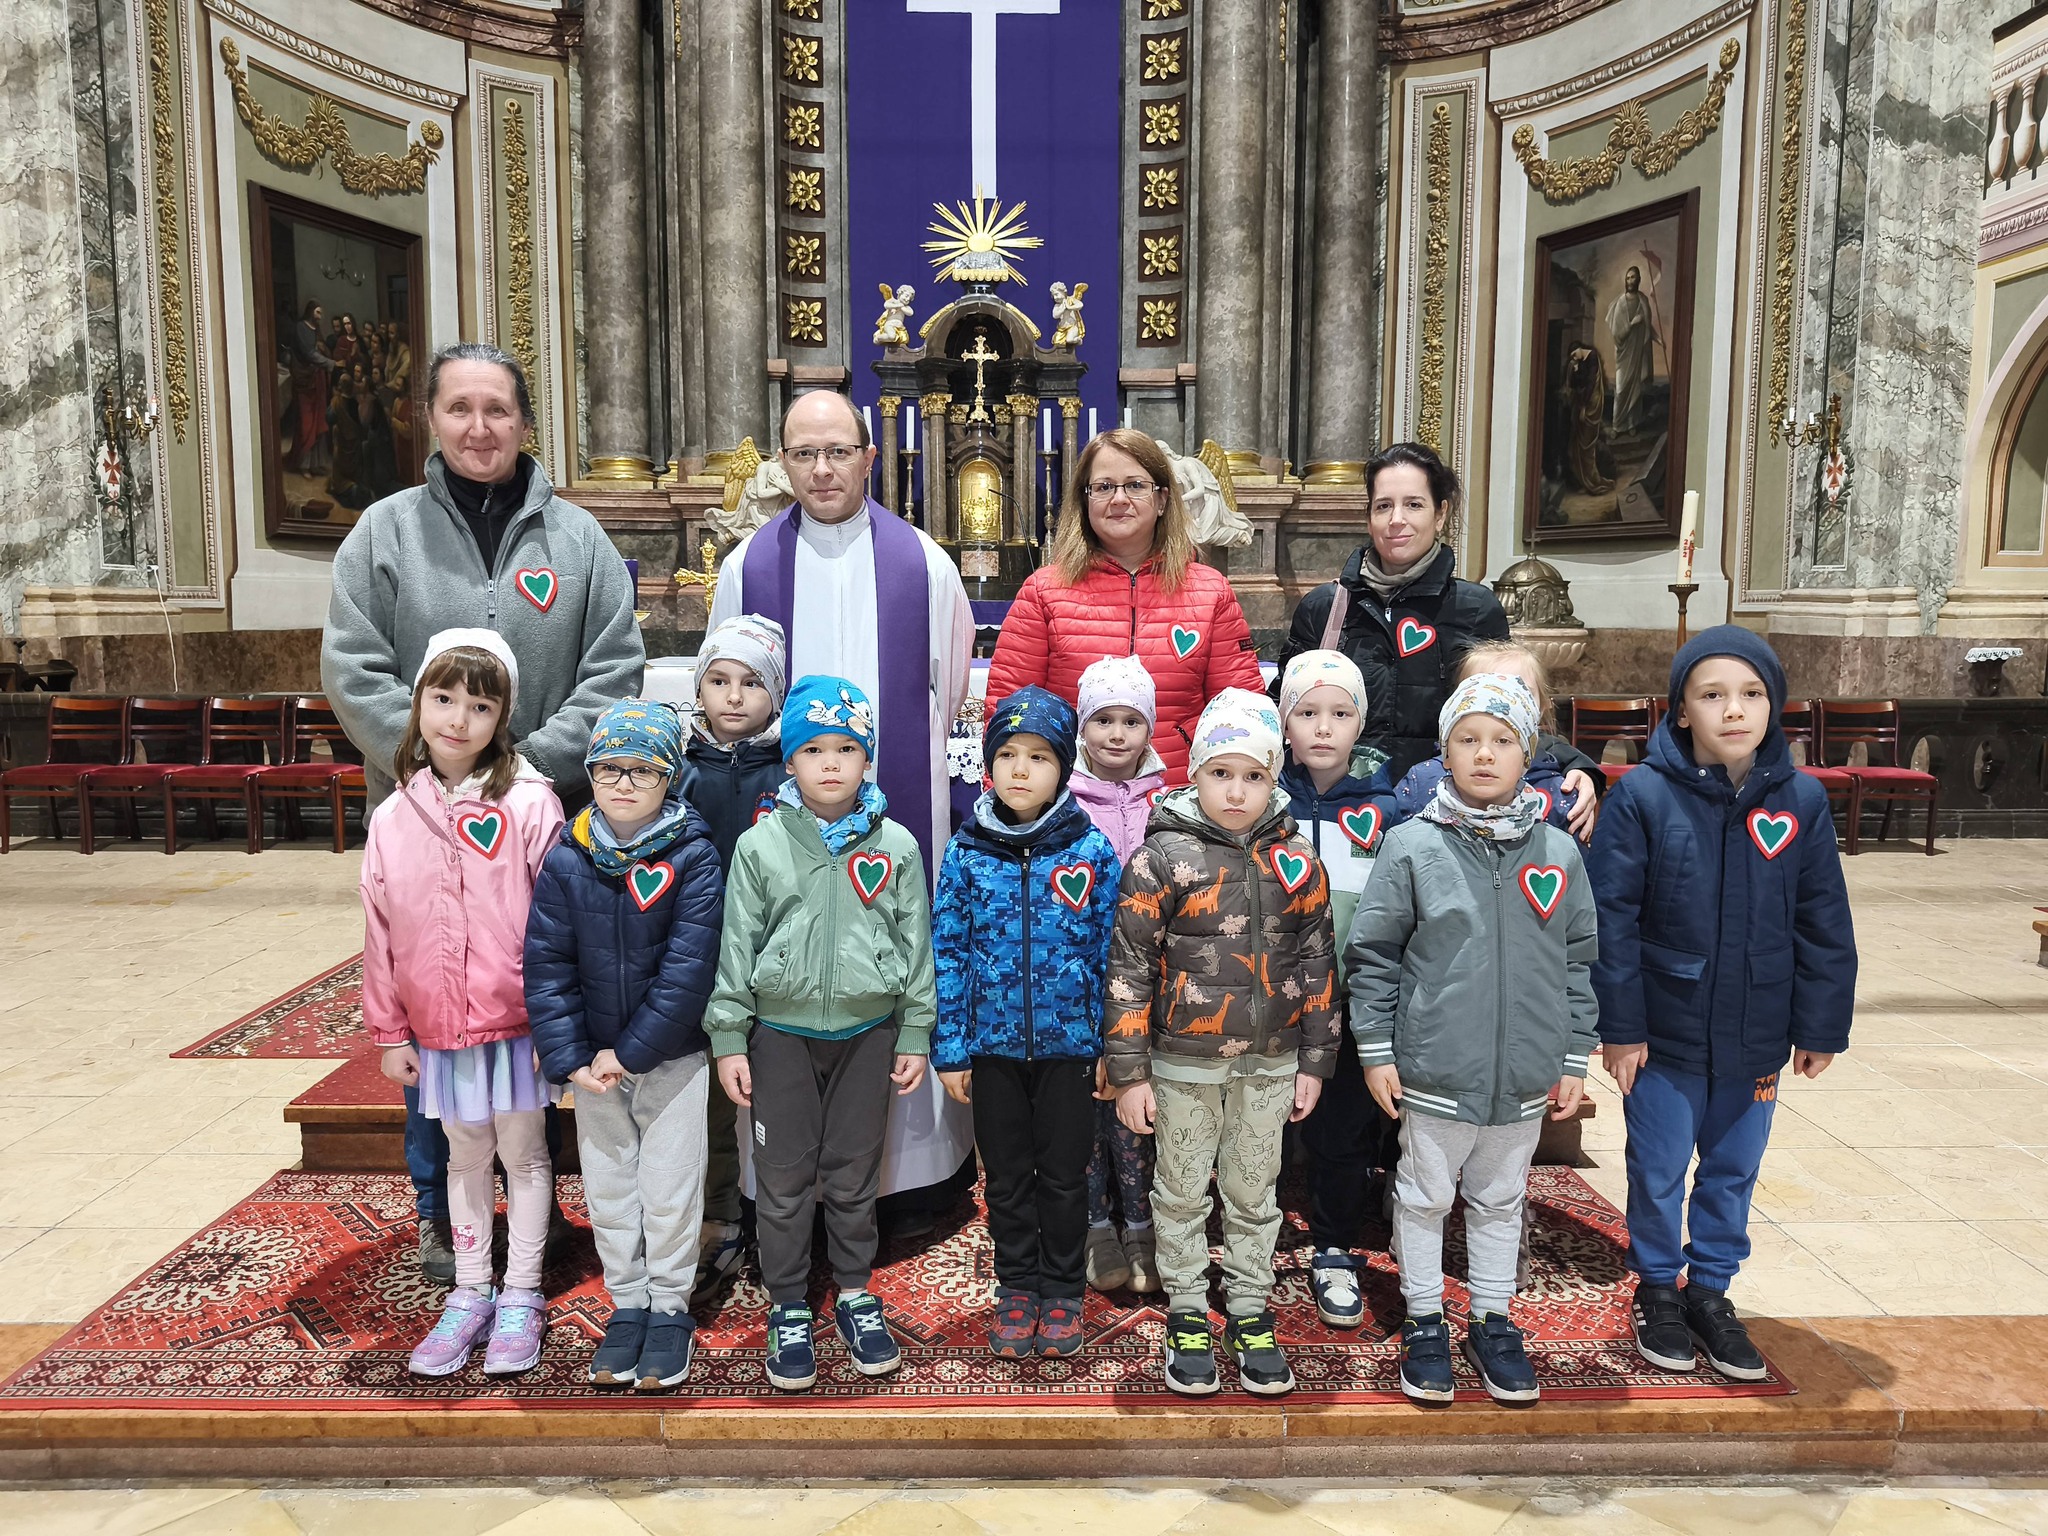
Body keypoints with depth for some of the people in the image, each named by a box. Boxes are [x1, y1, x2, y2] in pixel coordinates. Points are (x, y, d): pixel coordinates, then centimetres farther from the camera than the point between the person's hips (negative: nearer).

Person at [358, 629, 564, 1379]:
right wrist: (388, 1032, 8)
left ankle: (521, 1298, 27)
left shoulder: (529, 805, -12)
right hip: (438, 1031, 4)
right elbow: (380, 935, 6)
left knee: (523, 1155, 12)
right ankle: (469, 1295, 33)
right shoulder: (393, 818, 0)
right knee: (466, 1159, 18)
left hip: (517, 1026, -3)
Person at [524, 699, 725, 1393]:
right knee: (608, 1189, 14)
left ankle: (670, 1309, 26)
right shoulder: (566, 859, -5)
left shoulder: (693, 856, -14)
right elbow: (546, 965, -4)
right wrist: (570, 1059, -11)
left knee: (670, 1187, 7)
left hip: (673, 1056, -3)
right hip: (594, 1062, 3)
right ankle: (627, 1304, 32)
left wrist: (630, 1052, -17)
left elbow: (688, 971, -18)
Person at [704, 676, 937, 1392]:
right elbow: (736, 947, -1)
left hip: (867, 1031, 1)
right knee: (783, 1179, 8)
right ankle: (788, 1307, 25)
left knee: (854, 1173, 13)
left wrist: (915, 1036, 2)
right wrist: (729, 1041, -2)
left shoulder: (896, 845, -1)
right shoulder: (760, 845, -4)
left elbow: (916, 944, 3)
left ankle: (855, 1293, 32)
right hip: (782, 1032, 0)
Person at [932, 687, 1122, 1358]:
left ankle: (1062, 1292, 31)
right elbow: (948, 952, -1)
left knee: (1064, 1175, 12)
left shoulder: (1092, 851, -6)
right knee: (1007, 1176, 14)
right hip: (993, 1043, 1)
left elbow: (1110, 951, -2)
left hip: (1069, 1043, -1)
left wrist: (1112, 1046, -2)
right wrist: (950, 1049, -3)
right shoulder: (968, 852, -4)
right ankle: (1017, 1289, 32)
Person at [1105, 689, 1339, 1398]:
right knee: (1182, 1193, 12)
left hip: (1270, 1061, 3)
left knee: (1254, 1193, 16)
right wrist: (1129, 1072, -10)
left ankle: (1251, 1313, 32)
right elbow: (1130, 967, -10)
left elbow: (1317, 963, 6)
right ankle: (1187, 1316, 29)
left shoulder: (1295, 861, -1)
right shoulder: (1163, 858, -11)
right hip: (1184, 1062, -2)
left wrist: (1313, 1062, 5)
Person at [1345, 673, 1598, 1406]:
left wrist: (1574, 1058, 8)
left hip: (1526, 1074, 3)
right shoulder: (1411, 847, -9)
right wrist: (1376, 1050, -5)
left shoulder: (1558, 852, 0)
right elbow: (1372, 955, -4)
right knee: (1425, 1197, 13)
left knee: (1501, 1200, 19)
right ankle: (1424, 1323, 31)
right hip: (1433, 1070, -2)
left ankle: (1493, 1321, 36)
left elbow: (1577, 962, 8)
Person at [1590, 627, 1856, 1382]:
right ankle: (1659, 1288, 32)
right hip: (1664, 1034, -3)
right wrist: (1619, 1025, -12)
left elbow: (1824, 925, 3)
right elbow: (1612, 919, -11)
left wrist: (1821, 1026, 4)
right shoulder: (1642, 796, -13)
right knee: (1659, 1172, 10)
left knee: (1733, 1172, 17)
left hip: (1755, 1037, 3)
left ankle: (1711, 1287, 37)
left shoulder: (1802, 800, -4)